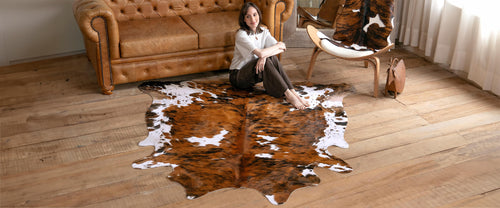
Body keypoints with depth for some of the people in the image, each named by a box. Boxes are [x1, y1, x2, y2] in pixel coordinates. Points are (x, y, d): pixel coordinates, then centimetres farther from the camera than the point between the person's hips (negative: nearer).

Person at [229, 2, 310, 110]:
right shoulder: (241, 34, -18)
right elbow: (260, 53, -31)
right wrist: (278, 46, -15)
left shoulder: (264, 32, 4)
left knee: (272, 58, -23)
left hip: (256, 74, 6)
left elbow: (282, 48, -11)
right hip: (238, 76, -6)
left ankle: (293, 92, -31)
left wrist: (265, 55, -31)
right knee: (266, 61, -30)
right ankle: (288, 95, -37)